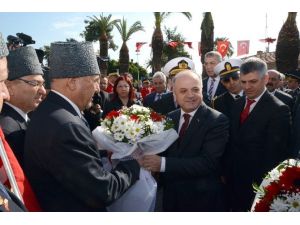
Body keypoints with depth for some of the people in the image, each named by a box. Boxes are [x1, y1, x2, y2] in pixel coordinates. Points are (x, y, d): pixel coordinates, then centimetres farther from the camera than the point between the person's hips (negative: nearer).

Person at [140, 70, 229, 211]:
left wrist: (163, 164, -30)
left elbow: (208, 162, -25)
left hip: (203, 199, -4)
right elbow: (163, 151, 3)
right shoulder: (169, 118, 1)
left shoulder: (218, 120, -16)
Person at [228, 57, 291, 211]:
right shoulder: (238, 104, 5)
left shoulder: (279, 110, -17)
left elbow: (274, 154, -17)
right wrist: (227, 171, 7)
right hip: (234, 179, 6)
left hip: (258, 183, -6)